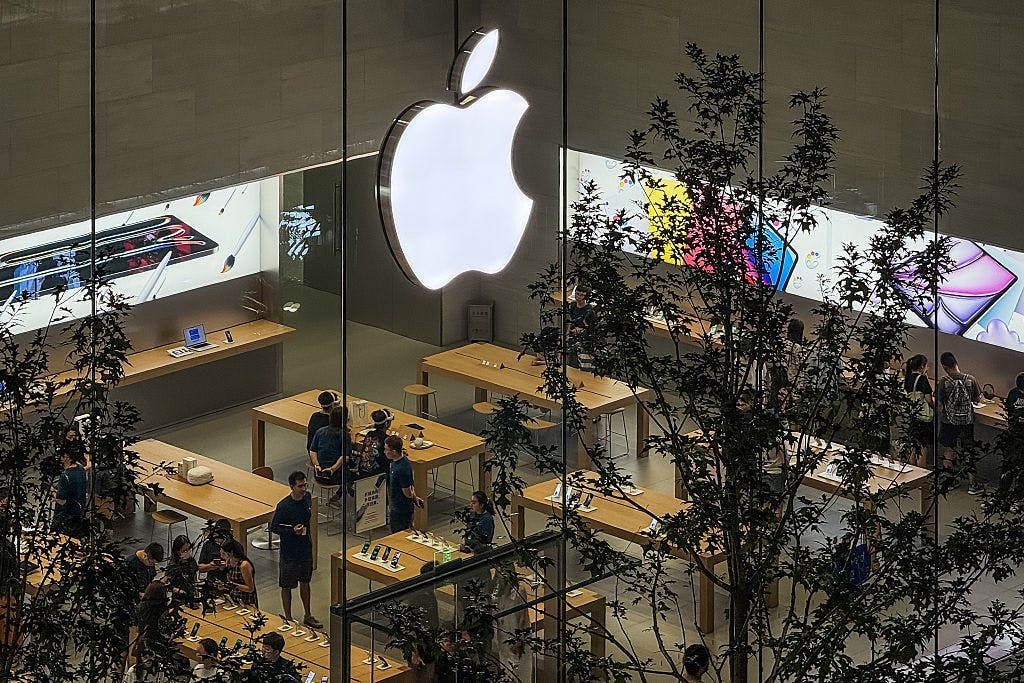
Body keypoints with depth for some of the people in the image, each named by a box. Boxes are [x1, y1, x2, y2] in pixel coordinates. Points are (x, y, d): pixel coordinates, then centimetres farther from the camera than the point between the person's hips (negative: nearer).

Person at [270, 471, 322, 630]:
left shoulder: (307, 498, -3)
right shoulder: (284, 506, -22)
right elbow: (273, 527, -15)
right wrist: (292, 531, -29)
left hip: (305, 548, 6)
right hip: (289, 551, -6)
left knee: (305, 581, 20)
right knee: (287, 586, 8)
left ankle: (308, 617, 34)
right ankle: (288, 620, 20)